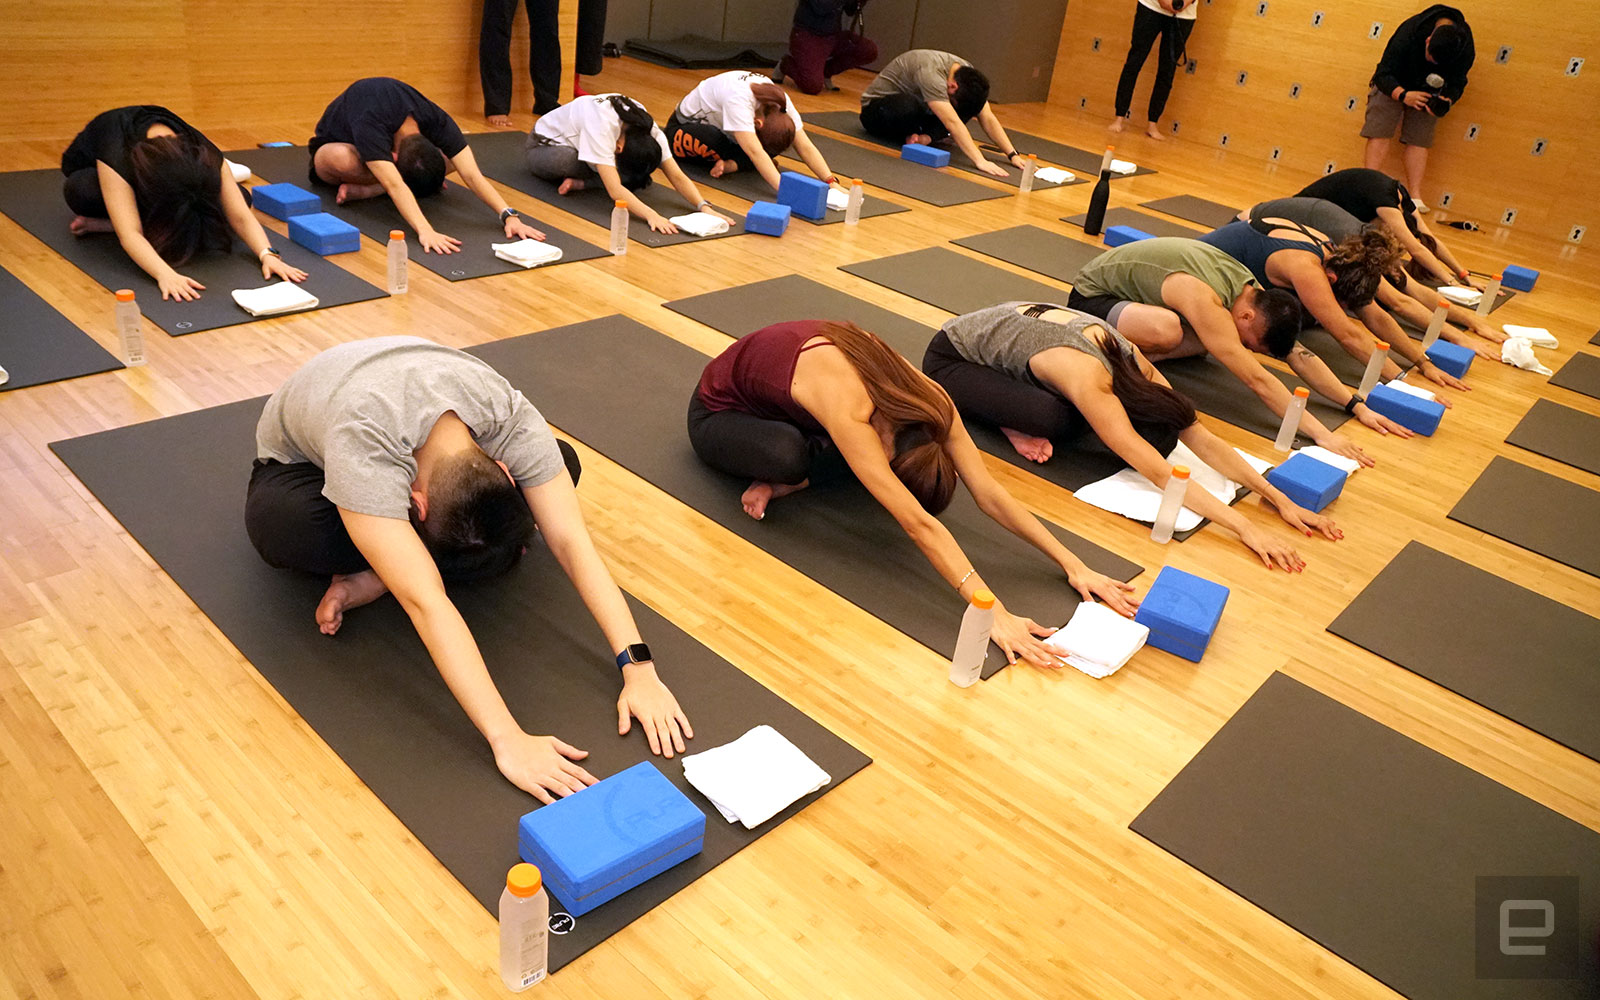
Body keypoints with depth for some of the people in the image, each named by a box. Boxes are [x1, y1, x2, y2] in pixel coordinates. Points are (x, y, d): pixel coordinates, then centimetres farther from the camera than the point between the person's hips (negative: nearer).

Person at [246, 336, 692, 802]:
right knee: (282, 522, -41)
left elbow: (572, 542, -34)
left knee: (561, 464, -20)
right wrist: (507, 739, -56)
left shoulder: (507, 415, -34)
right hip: (304, 463, -4)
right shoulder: (361, 443, -45)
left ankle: (379, 578, -14)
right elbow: (426, 604, -51)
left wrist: (639, 667, -42)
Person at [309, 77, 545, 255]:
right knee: (342, 159, -45)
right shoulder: (368, 126, -45)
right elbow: (394, 185, -56)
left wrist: (510, 215, -51)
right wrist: (425, 231, -70)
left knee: (453, 158, -23)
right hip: (336, 147, -5)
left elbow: (471, 174, -38)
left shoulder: (436, 121, -32)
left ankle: (367, 191, -17)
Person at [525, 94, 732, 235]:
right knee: (565, 160, -43)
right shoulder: (603, 126, -42)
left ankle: (581, 181, -9)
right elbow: (614, 189, -49)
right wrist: (651, 215, -61)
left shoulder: (648, 130, -24)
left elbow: (677, 176, -26)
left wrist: (704, 206, -41)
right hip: (547, 144, -5)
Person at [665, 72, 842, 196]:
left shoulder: (780, 102, -21)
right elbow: (754, 152, -49)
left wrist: (832, 182, -33)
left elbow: (805, 146, -22)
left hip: (721, 129, 5)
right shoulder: (737, 99, -41)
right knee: (712, 140, -43)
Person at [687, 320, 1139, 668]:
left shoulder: (924, 396, -23)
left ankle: (790, 478, -3)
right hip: (719, 413, -6)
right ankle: (788, 476, -7)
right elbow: (917, 523, -48)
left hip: (785, 399, 6)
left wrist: (1073, 564, -28)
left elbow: (989, 491, -23)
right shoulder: (847, 407, -43)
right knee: (789, 455, -40)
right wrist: (993, 614, -51)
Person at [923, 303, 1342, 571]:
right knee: (1058, 421, -32)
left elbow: (1201, 437, -13)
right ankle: (1009, 420, -4)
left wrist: (1279, 498, -18)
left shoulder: (1135, 364, -13)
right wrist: (1244, 527, -41)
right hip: (950, 357, -8)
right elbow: (1159, 473, -38)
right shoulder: (1090, 383, -35)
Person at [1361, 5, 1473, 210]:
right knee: (1380, 133, -17)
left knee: (1419, 139, -8)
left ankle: (1415, 196, -12)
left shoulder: (1465, 46, -22)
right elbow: (1383, 74, -26)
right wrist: (1403, 95, -43)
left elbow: (1456, 83, -10)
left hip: (1427, 92, 2)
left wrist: (1447, 101, -33)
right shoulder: (1409, 32, -31)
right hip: (1394, 86, -2)